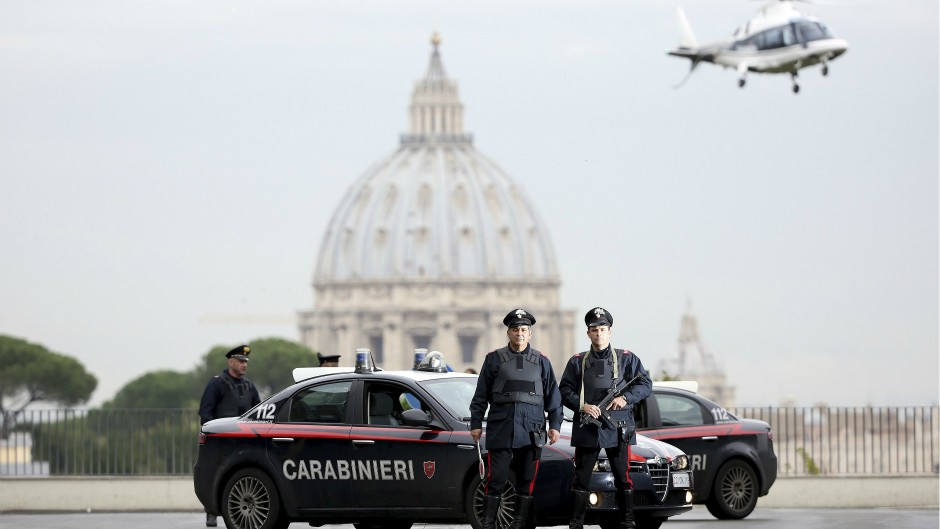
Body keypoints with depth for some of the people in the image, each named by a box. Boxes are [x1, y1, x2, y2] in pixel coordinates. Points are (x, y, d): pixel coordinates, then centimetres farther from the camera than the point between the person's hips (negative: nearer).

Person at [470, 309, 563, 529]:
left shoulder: (541, 361, 10)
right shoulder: (495, 359, 6)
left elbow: (553, 396, 13)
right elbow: (480, 395, 8)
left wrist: (555, 425, 6)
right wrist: (476, 424, 3)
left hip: (531, 433, 2)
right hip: (500, 431, -2)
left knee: (526, 483, 4)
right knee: (496, 481, -5)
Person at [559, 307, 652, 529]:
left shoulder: (627, 359, 7)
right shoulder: (577, 361, 10)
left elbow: (645, 384, 4)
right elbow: (565, 391, 6)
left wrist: (626, 398, -12)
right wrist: (582, 405, -12)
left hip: (617, 428, -1)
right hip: (587, 428, 1)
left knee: (623, 477, 2)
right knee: (581, 478, 1)